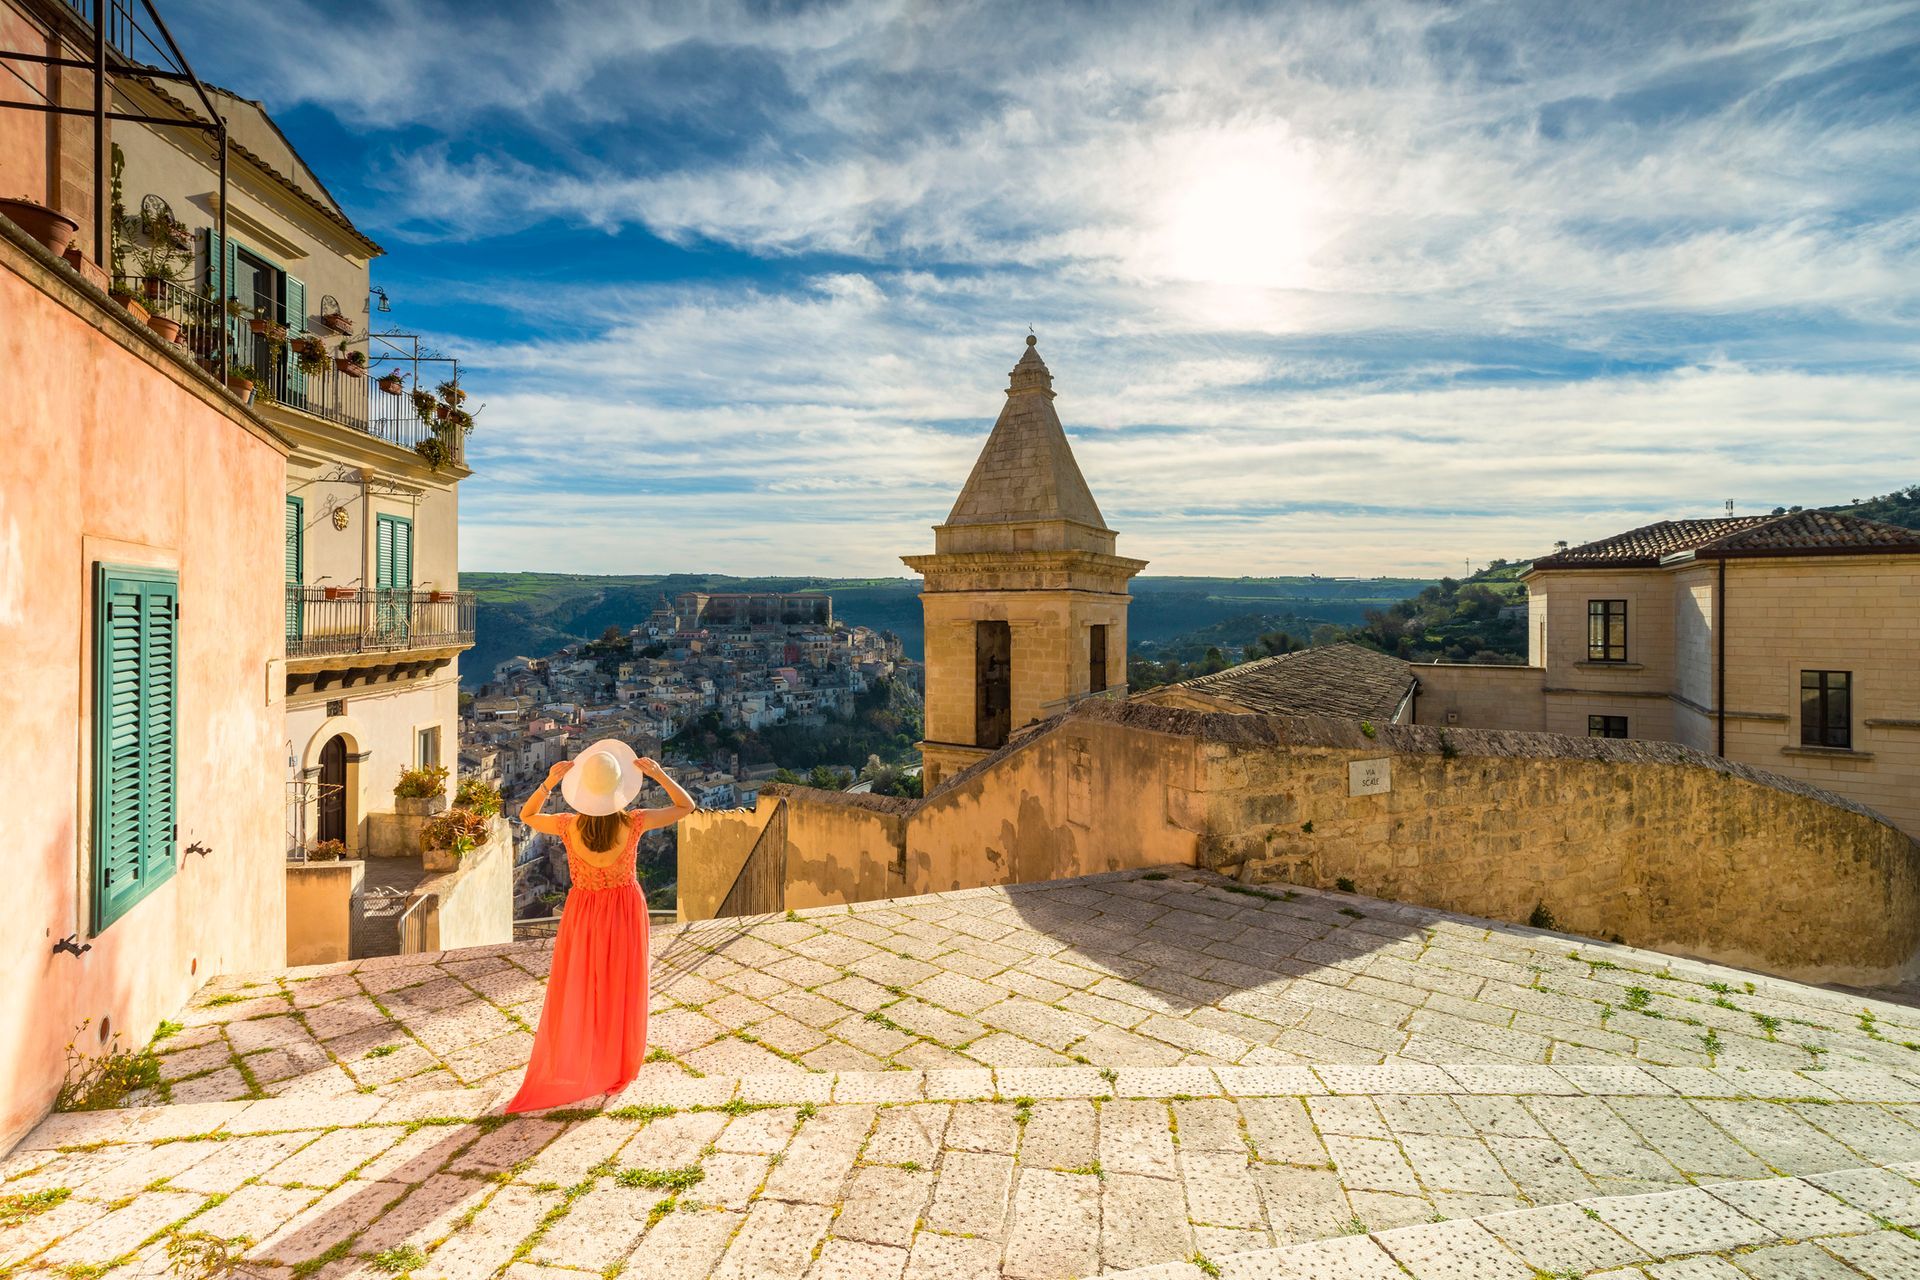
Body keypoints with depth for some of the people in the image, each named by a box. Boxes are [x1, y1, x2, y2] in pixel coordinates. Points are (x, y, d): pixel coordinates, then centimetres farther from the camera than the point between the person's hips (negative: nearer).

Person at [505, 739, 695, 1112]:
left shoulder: (568, 826, -23)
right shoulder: (633, 823, -26)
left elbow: (527, 816, -2)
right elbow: (686, 806, -14)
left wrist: (549, 782, -18)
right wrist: (658, 774, -24)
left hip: (584, 913, 0)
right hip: (625, 911, 0)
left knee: (577, 989, 20)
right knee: (621, 989, 18)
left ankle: (571, 1065, 34)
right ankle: (618, 1065, 33)